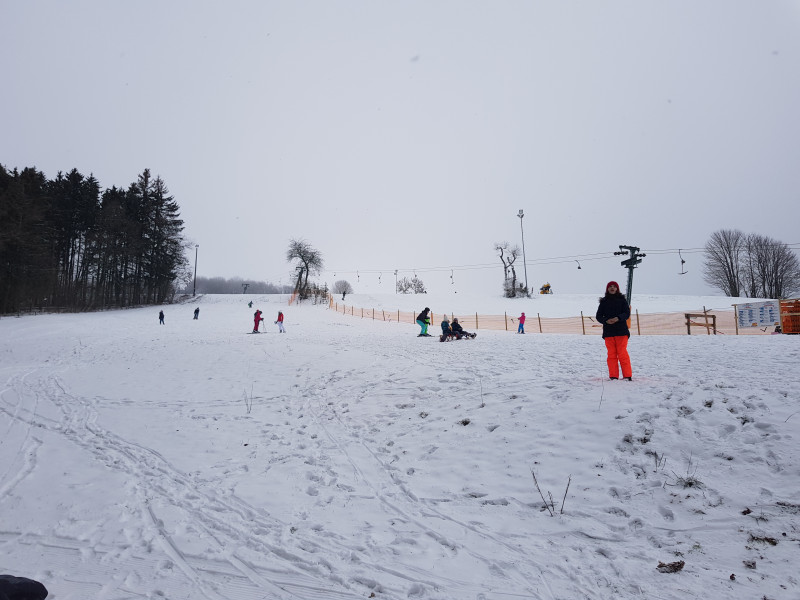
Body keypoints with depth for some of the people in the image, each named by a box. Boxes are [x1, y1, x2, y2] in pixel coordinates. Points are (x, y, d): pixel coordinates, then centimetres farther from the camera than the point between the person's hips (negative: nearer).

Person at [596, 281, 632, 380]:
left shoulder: (622, 300, 7)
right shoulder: (603, 302, 11)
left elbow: (627, 313, -1)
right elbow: (598, 316, 7)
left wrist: (618, 318, -21)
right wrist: (606, 320, -13)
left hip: (621, 331, -2)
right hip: (608, 331, 2)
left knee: (622, 353, -7)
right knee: (611, 354, 3)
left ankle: (627, 376, -1)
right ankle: (613, 376, 7)